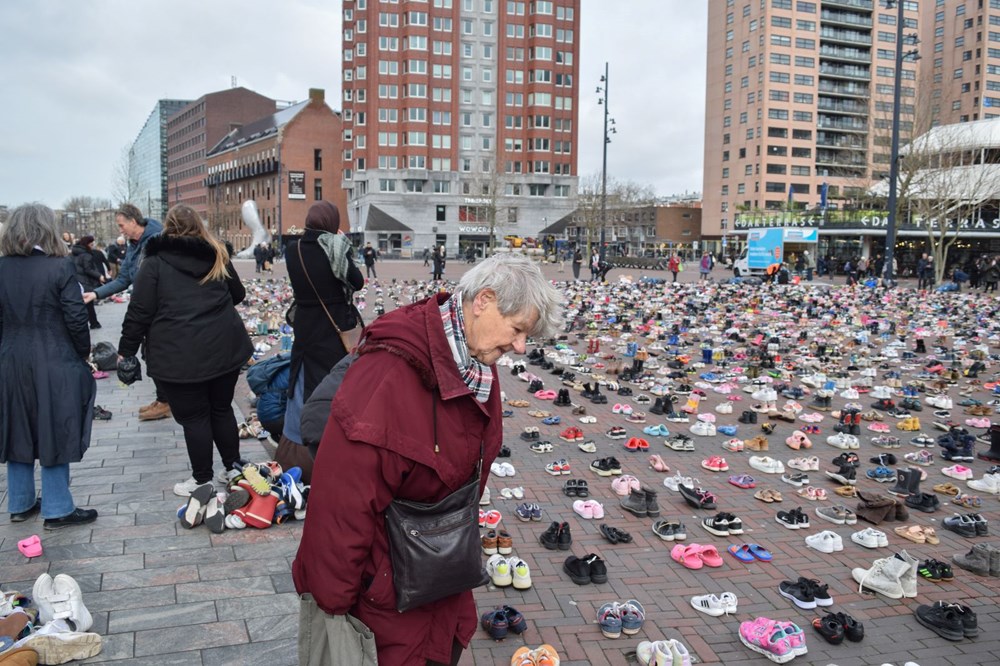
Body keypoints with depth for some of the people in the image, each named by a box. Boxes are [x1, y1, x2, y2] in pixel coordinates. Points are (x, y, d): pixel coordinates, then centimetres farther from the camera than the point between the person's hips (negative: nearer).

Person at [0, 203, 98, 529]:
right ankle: (57, 510, 11)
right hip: (54, 365, -5)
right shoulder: (60, 267, -13)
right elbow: (76, 319, -13)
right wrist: (83, 354, 1)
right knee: (53, 435, 3)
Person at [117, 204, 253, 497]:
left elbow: (139, 313, -6)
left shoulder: (154, 263, -3)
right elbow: (238, 295, 21)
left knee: (193, 417, 5)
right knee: (222, 409, 18)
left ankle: (202, 479, 15)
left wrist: (126, 351, 4)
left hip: (180, 356, -4)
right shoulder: (217, 256, 8)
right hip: (223, 349, 4)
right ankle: (233, 467, 28)